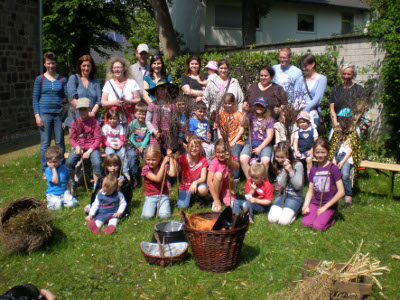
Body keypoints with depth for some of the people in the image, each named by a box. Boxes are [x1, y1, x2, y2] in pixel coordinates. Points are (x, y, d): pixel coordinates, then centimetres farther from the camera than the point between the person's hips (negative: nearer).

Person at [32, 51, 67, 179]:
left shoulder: (62, 80, 8)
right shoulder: (40, 79, 5)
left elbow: (67, 97, 8)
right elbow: (35, 99, 4)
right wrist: (37, 116, -5)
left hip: (59, 114, 1)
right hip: (44, 114, -1)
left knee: (60, 143, 4)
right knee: (45, 143, 2)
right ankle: (45, 171, 10)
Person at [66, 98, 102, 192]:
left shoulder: (94, 122, -1)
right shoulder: (75, 122, 6)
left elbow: (98, 139, -4)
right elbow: (72, 138, 10)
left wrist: (89, 151, -14)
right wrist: (77, 147, -12)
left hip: (92, 147, -2)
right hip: (79, 147, 2)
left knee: (97, 163, -30)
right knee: (69, 162, -24)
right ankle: (72, 185, 0)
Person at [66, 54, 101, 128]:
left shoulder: (95, 82, 17)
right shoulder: (73, 78, 9)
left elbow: (99, 100, 8)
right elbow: (72, 98, -4)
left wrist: (92, 112, -11)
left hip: (93, 120, 2)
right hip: (76, 119, -2)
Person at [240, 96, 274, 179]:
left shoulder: (269, 120, 9)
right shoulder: (251, 116, 13)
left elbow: (269, 136, 2)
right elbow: (244, 124, -8)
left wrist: (259, 148, -8)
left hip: (264, 143, -1)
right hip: (251, 142, 1)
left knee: (265, 160, -32)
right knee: (243, 159, -28)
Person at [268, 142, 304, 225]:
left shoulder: (297, 165, -12)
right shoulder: (278, 166, 1)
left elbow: (298, 186, -14)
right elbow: (281, 184, -9)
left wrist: (290, 171, -23)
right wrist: (284, 169, -20)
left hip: (295, 196, -4)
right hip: (282, 195, 4)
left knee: (283, 220, -22)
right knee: (272, 219, -17)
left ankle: (294, 211, 6)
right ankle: (283, 208, 10)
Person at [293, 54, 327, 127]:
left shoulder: (321, 78, 6)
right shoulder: (300, 79, 19)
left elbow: (317, 98, -5)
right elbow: (295, 96, 11)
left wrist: (304, 111, -13)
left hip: (312, 114, -3)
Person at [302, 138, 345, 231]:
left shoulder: (333, 168, -8)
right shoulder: (313, 169, 7)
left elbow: (341, 192, -12)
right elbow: (310, 190, 10)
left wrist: (325, 207, -12)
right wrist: (306, 205, -8)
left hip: (329, 204, -4)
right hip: (315, 202, 4)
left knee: (317, 226, -23)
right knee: (305, 223, -19)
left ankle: (330, 218, 6)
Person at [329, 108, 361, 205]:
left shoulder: (352, 133, 5)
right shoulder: (337, 131, 20)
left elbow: (351, 149, -3)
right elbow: (333, 146, 13)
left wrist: (343, 161, -14)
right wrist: (333, 159, -3)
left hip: (347, 157, -4)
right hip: (337, 155, 4)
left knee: (345, 174, -30)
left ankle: (348, 194, -14)